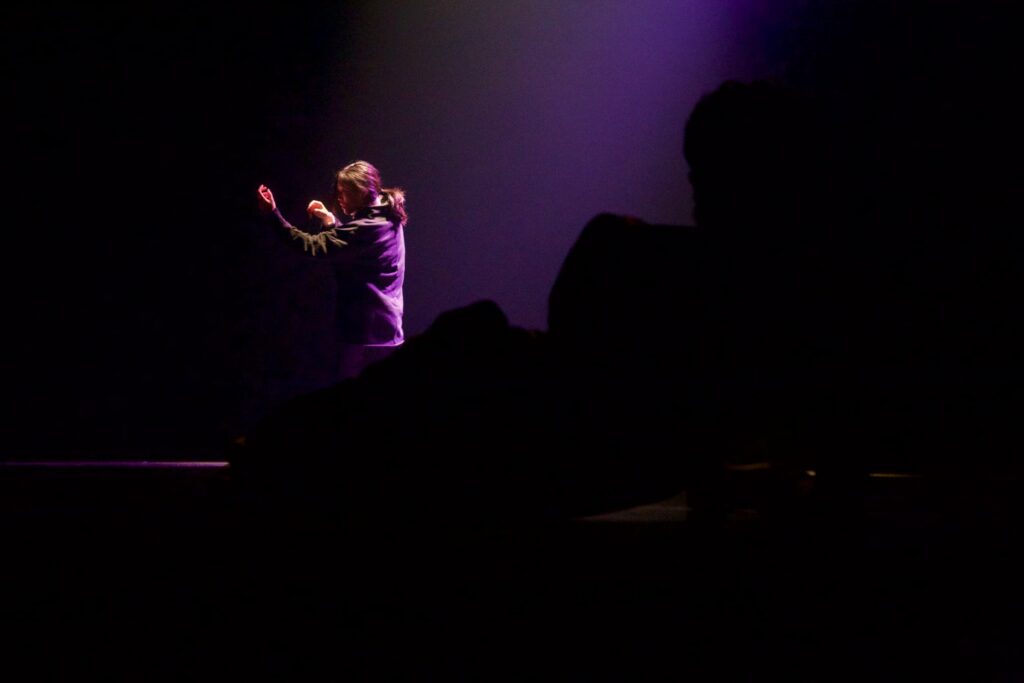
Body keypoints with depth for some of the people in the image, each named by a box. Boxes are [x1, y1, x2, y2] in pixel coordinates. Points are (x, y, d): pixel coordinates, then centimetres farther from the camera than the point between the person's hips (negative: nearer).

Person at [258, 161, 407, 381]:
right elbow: (347, 242, 22)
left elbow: (313, 246, -23)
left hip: (367, 332, -10)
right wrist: (331, 222, 7)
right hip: (387, 330, 10)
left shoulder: (368, 228, -19)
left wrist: (274, 214, -22)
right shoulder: (385, 219, 11)